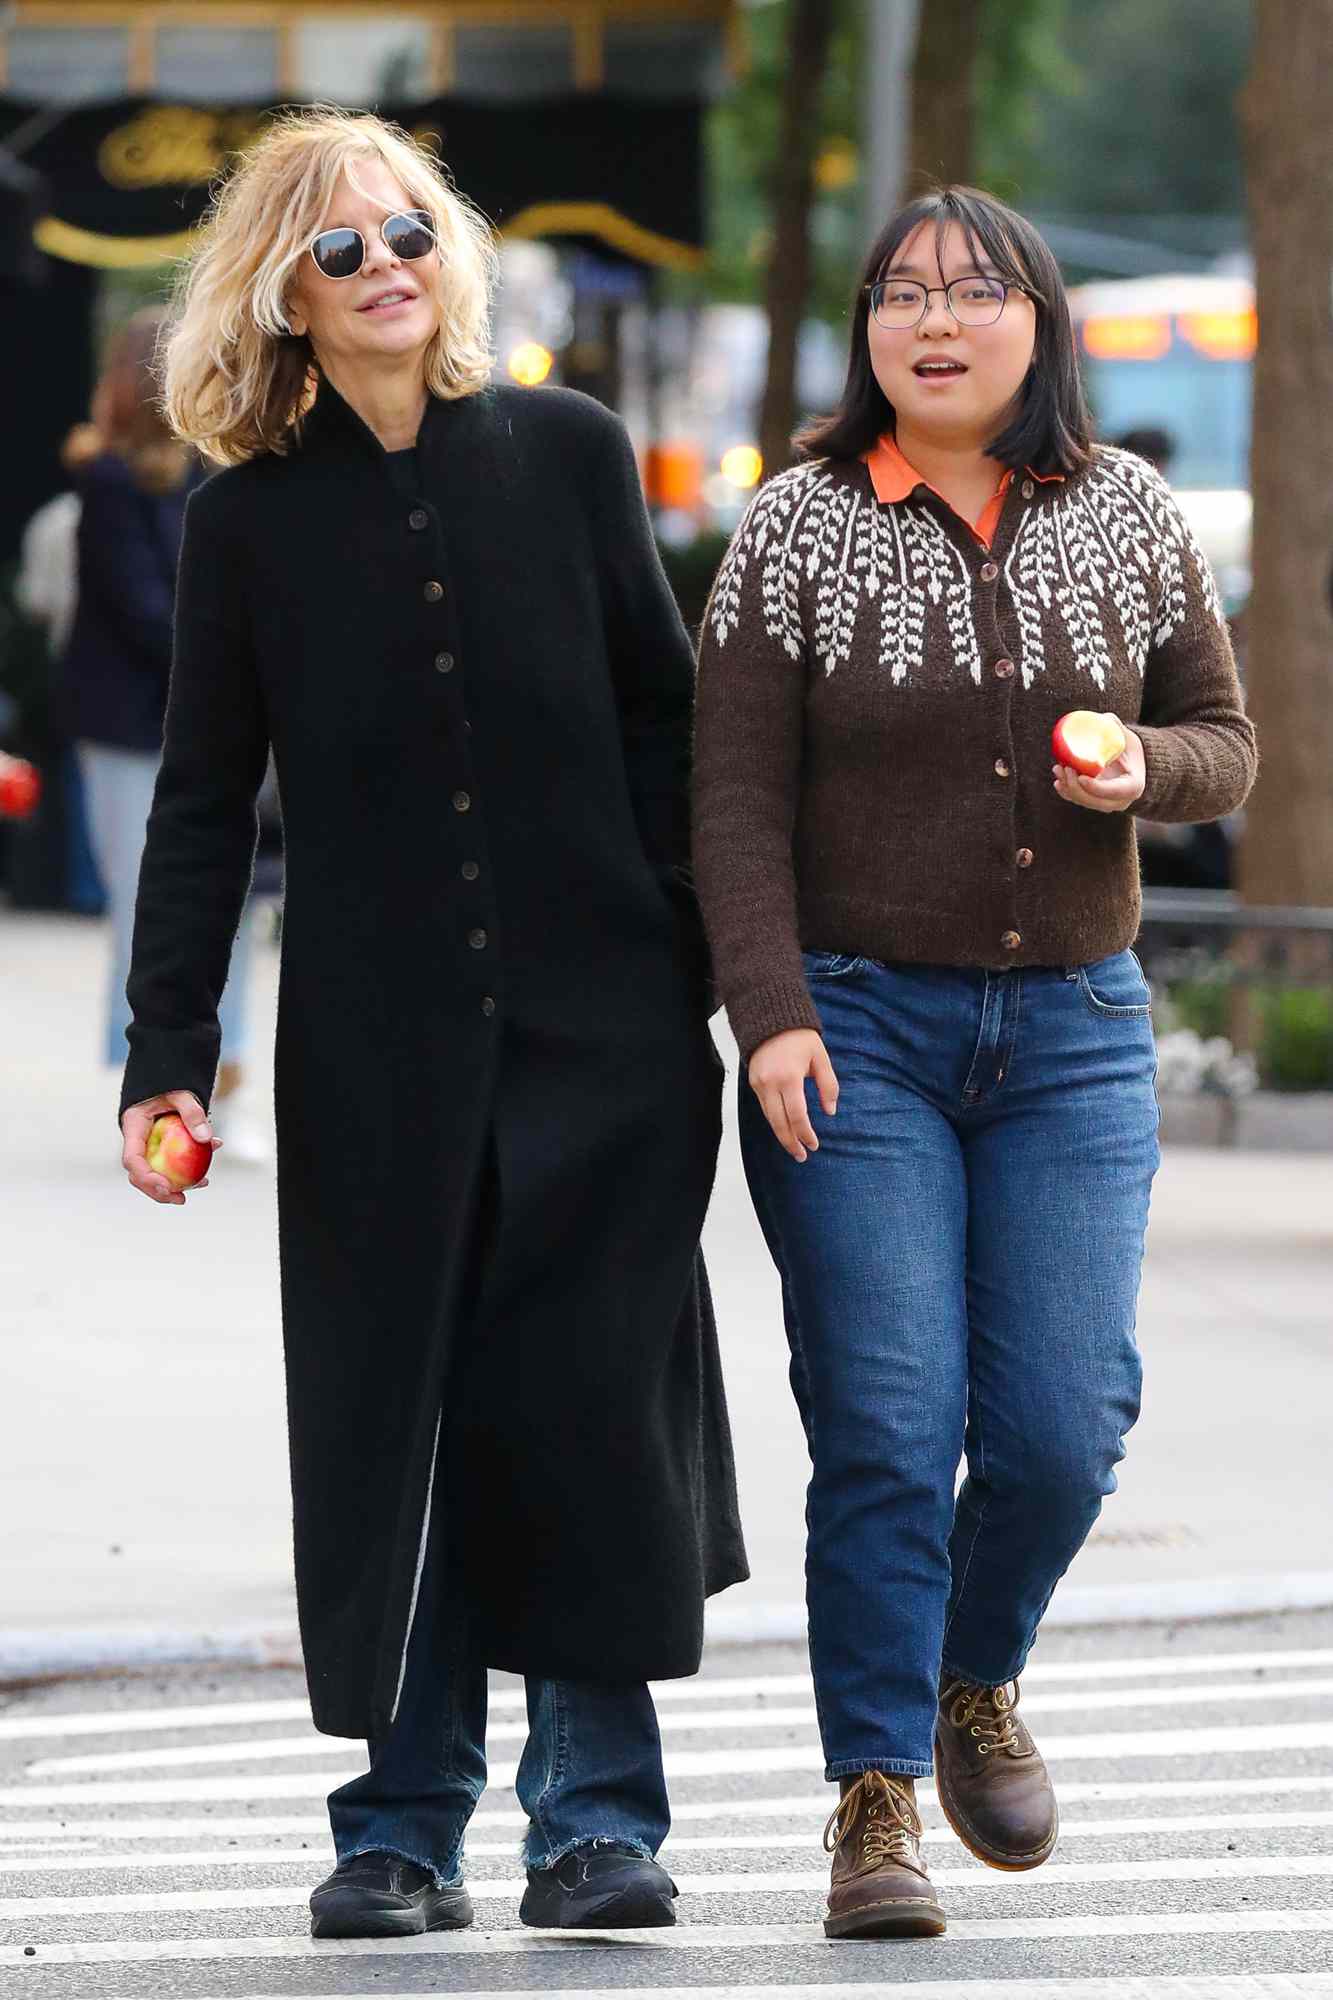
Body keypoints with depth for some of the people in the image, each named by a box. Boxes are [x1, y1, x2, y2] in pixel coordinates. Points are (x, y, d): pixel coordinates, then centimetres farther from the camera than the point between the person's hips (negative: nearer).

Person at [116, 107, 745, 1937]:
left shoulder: (568, 456, 4)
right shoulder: (250, 523, 3)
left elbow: (665, 725, 8)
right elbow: (203, 808, 5)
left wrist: (710, 971, 3)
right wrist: (167, 1058, -2)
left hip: (598, 1030, 0)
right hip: (376, 1051, 0)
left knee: (593, 1411, -2)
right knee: (391, 1423, 0)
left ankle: (597, 1814, 7)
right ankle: (405, 1828, 7)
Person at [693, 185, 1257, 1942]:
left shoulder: (1129, 518, 6)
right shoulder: (800, 534, -1)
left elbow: (1224, 739, 13)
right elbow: (738, 802, -3)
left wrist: (1141, 768, -11)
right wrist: (772, 1017, -14)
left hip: (1073, 1026, 2)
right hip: (859, 1024, -2)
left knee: (1064, 1424, -4)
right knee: (887, 1425, -9)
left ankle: (978, 1681, 25)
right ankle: (875, 1799, 0)